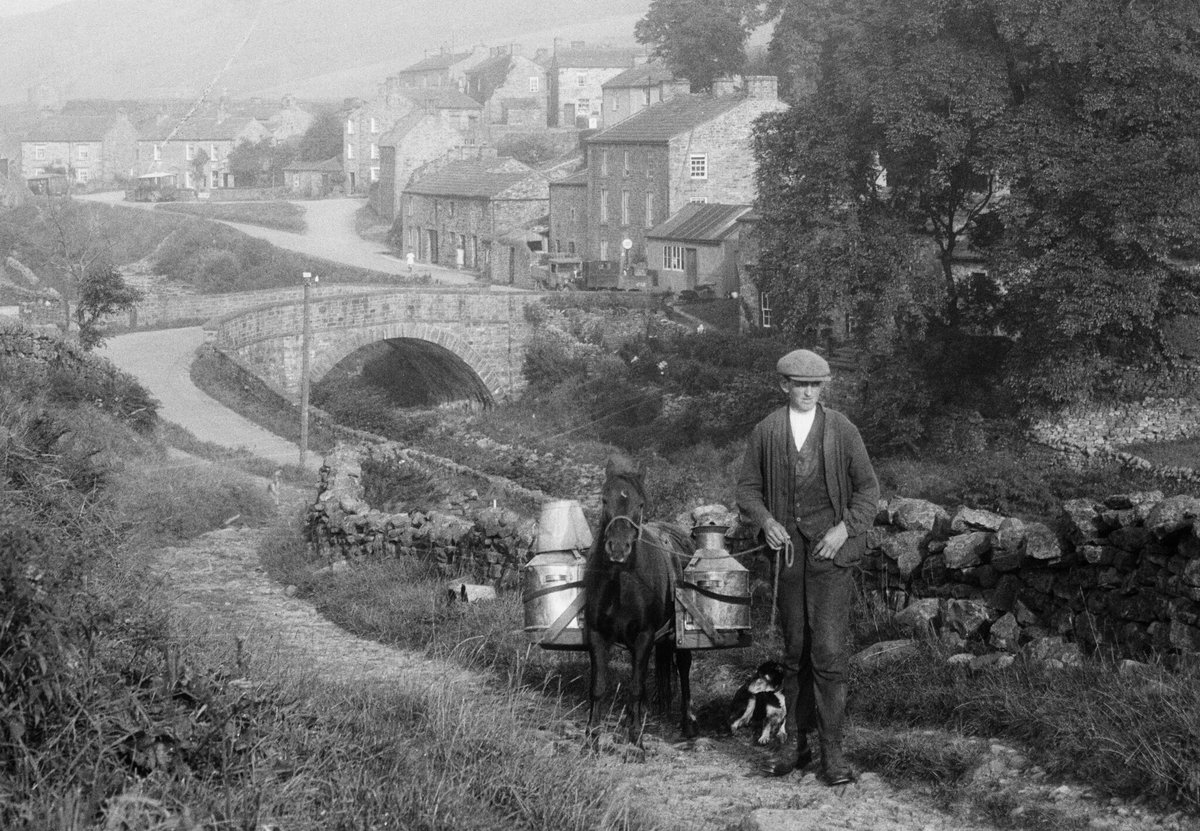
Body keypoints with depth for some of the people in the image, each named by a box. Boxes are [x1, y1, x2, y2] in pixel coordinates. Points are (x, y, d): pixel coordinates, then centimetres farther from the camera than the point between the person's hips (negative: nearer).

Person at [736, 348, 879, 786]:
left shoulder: (841, 430, 2)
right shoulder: (766, 431, 6)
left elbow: (868, 488, 6)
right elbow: (747, 486, 12)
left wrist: (845, 528, -8)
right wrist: (765, 520, -6)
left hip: (831, 549, -2)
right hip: (787, 548, 2)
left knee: (828, 650, -9)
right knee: (794, 650, 8)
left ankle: (832, 750, -5)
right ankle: (796, 742, 16)